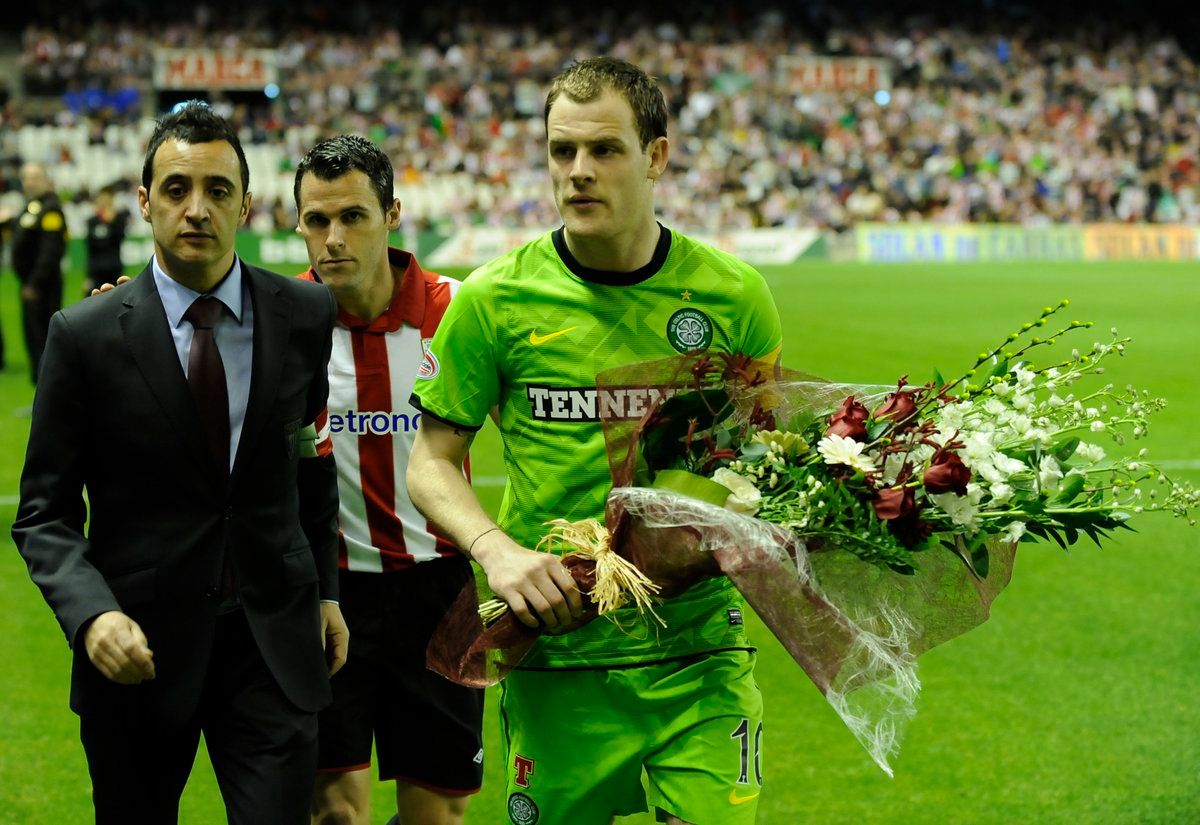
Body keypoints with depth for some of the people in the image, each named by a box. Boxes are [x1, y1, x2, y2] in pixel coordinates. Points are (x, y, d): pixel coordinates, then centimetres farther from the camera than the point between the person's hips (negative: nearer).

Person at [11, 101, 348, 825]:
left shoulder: (305, 315, 2)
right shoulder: (85, 335, -5)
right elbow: (45, 514, -4)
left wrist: (324, 588, 15)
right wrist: (93, 615, -20)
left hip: (273, 637, 1)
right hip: (138, 644, -1)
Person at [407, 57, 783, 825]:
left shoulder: (734, 295, 1)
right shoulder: (494, 300, -2)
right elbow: (432, 463, 5)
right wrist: (496, 550, -14)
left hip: (700, 652, 0)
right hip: (557, 652, 0)